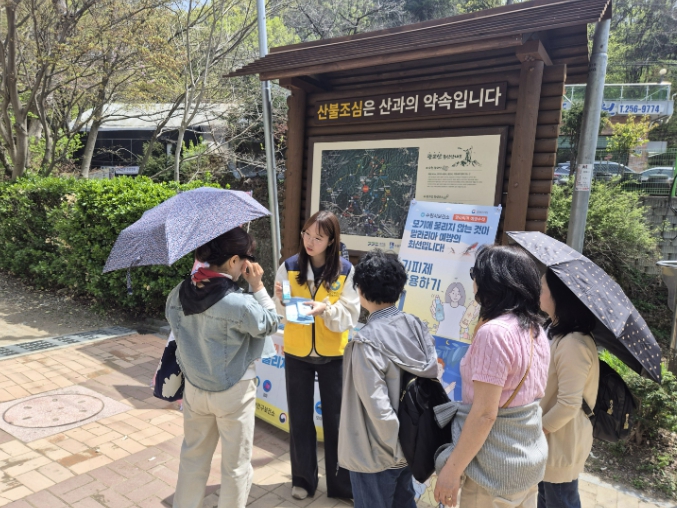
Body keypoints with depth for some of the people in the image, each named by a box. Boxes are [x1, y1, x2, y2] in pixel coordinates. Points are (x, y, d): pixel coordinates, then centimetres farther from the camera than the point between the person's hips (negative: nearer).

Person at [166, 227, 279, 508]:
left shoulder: (181, 292, -10)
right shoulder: (239, 303, -27)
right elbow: (269, 325, -10)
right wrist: (258, 286, -9)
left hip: (194, 387, 6)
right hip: (233, 392, -6)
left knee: (193, 456, 26)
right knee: (236, 465, 15)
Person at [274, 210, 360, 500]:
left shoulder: (346, 271, -10)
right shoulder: (289, 267, -7)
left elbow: (350, 317, -12)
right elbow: (279, 315, -7)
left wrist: (326, 309, -29)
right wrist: (280, 300, -28)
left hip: (333, 355, -1)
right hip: (297, 354, 1)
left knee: (336, 419, 10)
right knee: (300, 419, 13)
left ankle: (342, 482, 28)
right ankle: (303, 478, 34)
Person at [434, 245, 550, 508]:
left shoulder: (493, 332, -25)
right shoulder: (535, 329, 2)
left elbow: (484, 414, -25)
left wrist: (452, 469, -18)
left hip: (496, 467, -8)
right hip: (532, 456, 8)